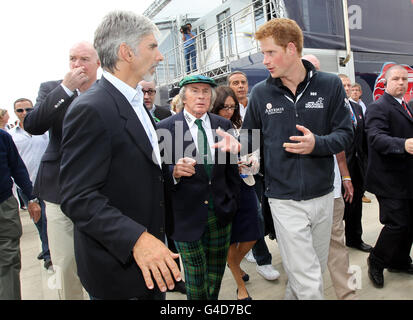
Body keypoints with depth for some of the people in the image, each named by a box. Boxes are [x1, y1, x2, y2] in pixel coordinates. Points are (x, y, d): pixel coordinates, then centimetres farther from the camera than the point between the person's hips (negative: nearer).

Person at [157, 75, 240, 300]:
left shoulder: (224, 125, 5)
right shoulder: (165, 128, -7)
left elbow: (232, 168, 9)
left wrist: (232, 202, 9)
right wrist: (174, 171, -28)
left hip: (221, 214, 4)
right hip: (187, 216, -3)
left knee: (216, 273, 18)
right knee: (195, 278, 12)